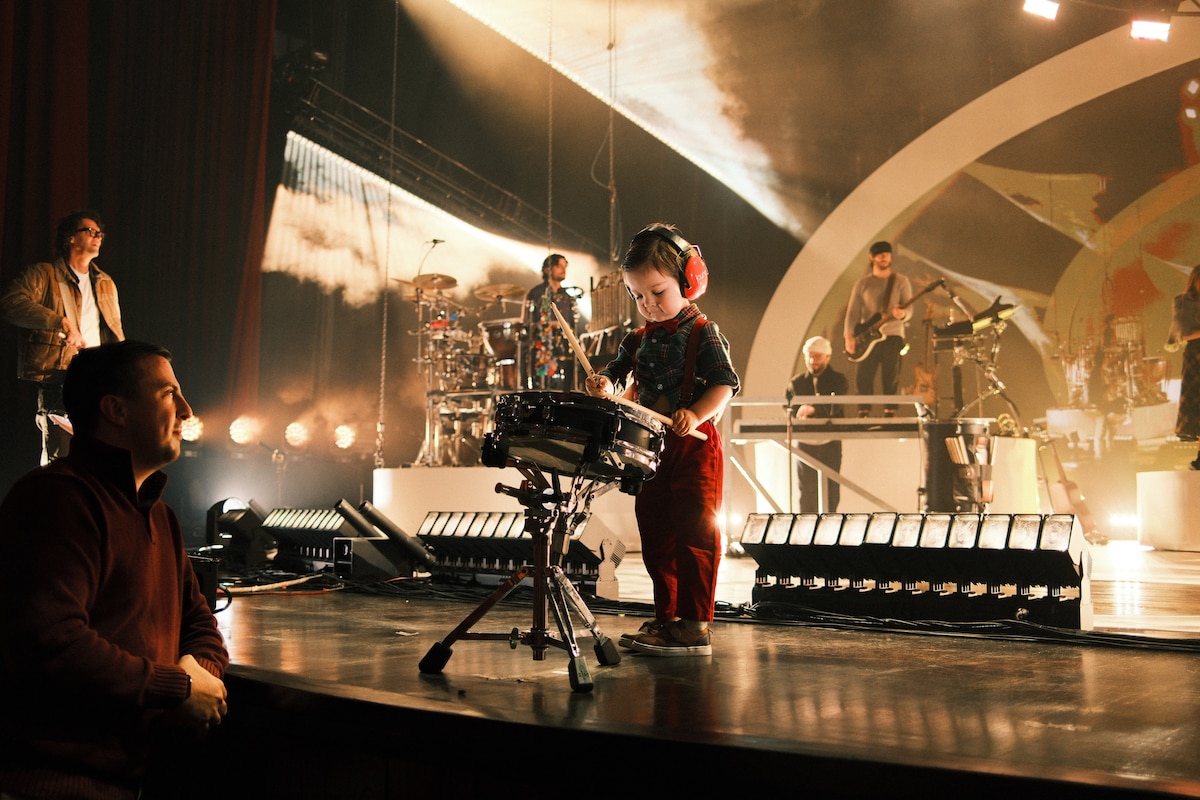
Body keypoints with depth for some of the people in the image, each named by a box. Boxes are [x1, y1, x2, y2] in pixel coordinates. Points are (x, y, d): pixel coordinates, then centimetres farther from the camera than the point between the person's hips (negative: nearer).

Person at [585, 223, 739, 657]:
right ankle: (665, 619, 22)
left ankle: (695, 627, -6)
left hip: (694, 447, -7)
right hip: (651, 450, 8)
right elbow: (616, 370, 15)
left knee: (694, 535, -8)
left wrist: (696, 414, -32)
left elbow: (725, 384, -15)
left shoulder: (704, 333, -7)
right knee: (655, 538, 12)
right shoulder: (638, 340, 14)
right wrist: (603, 383, -9)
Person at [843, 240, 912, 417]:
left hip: (892, 336, -1)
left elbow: (909, 310, -1)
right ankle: (863, 415, 3)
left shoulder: (900, 281, 6)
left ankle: (889, 415, -1)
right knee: (863, 380, -2)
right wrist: (849, 337, -8)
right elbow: (853, 312, 5)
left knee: (890, 381, -4)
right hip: (868, 338, 1)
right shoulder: (862, 283, 10)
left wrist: (902, 314, -25)